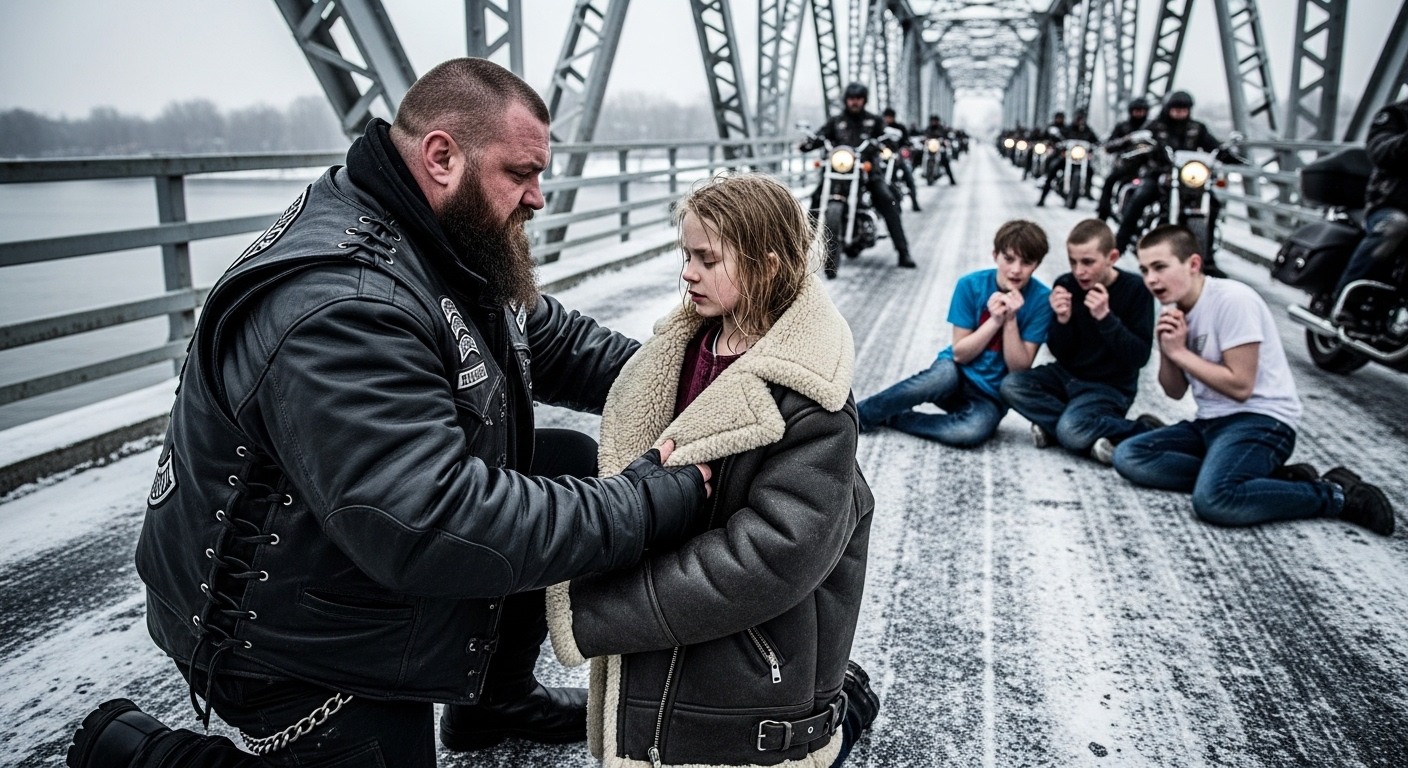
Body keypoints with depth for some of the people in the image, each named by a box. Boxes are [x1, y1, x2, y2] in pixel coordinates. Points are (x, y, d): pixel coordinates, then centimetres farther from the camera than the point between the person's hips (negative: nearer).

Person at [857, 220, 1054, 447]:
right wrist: (995, 320, -21)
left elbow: (1020, 369, -12)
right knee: (944, 375, -39)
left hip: (991, 396, 0)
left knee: (975, 430, -36)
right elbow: (960, 354, -8)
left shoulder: (1040, 299, -11)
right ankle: (858, 414, -24)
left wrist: (1010, 320, -24)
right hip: (958, 373, 0)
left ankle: (891, 418, -18)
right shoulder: (971, 285, -10)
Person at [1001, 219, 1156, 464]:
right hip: (1068, 375, 5)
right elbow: (1060, 355, -1)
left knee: (1071, 431, -31)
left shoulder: (1135, 289, -13)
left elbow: (1140, 356, -19)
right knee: (1011, 385, -19)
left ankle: (1143, 431, -8)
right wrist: (1062, 320, -21)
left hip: (1110, 387, -5)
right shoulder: (1065, 285, -5)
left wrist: (1105, 317, -28)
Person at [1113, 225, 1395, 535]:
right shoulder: (1174, 310, 9)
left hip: (1262, 419, -9)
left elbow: (1240, 386, -19)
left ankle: (1337, 495, -10)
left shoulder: (1232, 300, -15)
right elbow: (1175, 391, 12)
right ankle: (1265, 477, -8)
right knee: (1129, 456, -11)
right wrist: (1166, 350, -7)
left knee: (1214, 499, -34)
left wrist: (1180, 351, -13)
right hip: (1211, 421, 9)